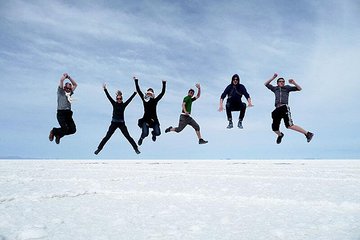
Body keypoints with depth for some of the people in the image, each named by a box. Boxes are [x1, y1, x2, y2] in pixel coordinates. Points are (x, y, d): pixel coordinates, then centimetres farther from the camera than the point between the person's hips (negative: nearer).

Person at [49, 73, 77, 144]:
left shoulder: (69, 93, 21)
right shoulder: (61, 92, 6)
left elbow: (75, 84, 29)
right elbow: (61, 80, -5)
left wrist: (69, 77, 25)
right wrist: (65, 75, 13)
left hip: (68, 113, 6)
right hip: (61, 113, -6)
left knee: (73, 130, -8)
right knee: (65, 129, -20)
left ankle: (59, 135, 18)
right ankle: (53, 131, 13)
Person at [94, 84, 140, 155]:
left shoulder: (124, 104, 0)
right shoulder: (114, 104, 0)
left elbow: (130, 98, -1)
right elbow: (109, 97, -6)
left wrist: (135, 92, -3)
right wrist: (105, 89, -13)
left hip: (121, 123, 0)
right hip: (114, 123, 0)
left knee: (128, 136, 1)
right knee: (107, 136, 2)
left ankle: (136, 148, 8)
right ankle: (99, 148, 10)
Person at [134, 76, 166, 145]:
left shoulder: (155, 100, 4)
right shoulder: (144, 100, 3)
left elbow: (162, 92, 4)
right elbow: (138, 91, 5)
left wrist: (164, 84, 1)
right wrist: (136, 81, 5)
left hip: (154, 120, 1)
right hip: (146, 119, -1)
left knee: (157, 133, -9)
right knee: (145, 133, -15)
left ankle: (153, 133, 32)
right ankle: (141, 138, 25)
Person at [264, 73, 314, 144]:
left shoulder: (287, 87, 16)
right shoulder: (275, 89, 24)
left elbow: (299, 88, 15)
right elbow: (266, 84, 30)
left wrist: (294, 83, -3)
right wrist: (273, 78, 21)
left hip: (284, 108, -4)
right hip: (277, 109, 4)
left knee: (290, 126, -21)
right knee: (274, 128, 4)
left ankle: (308, 133, -14)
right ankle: (280, 135, 37)